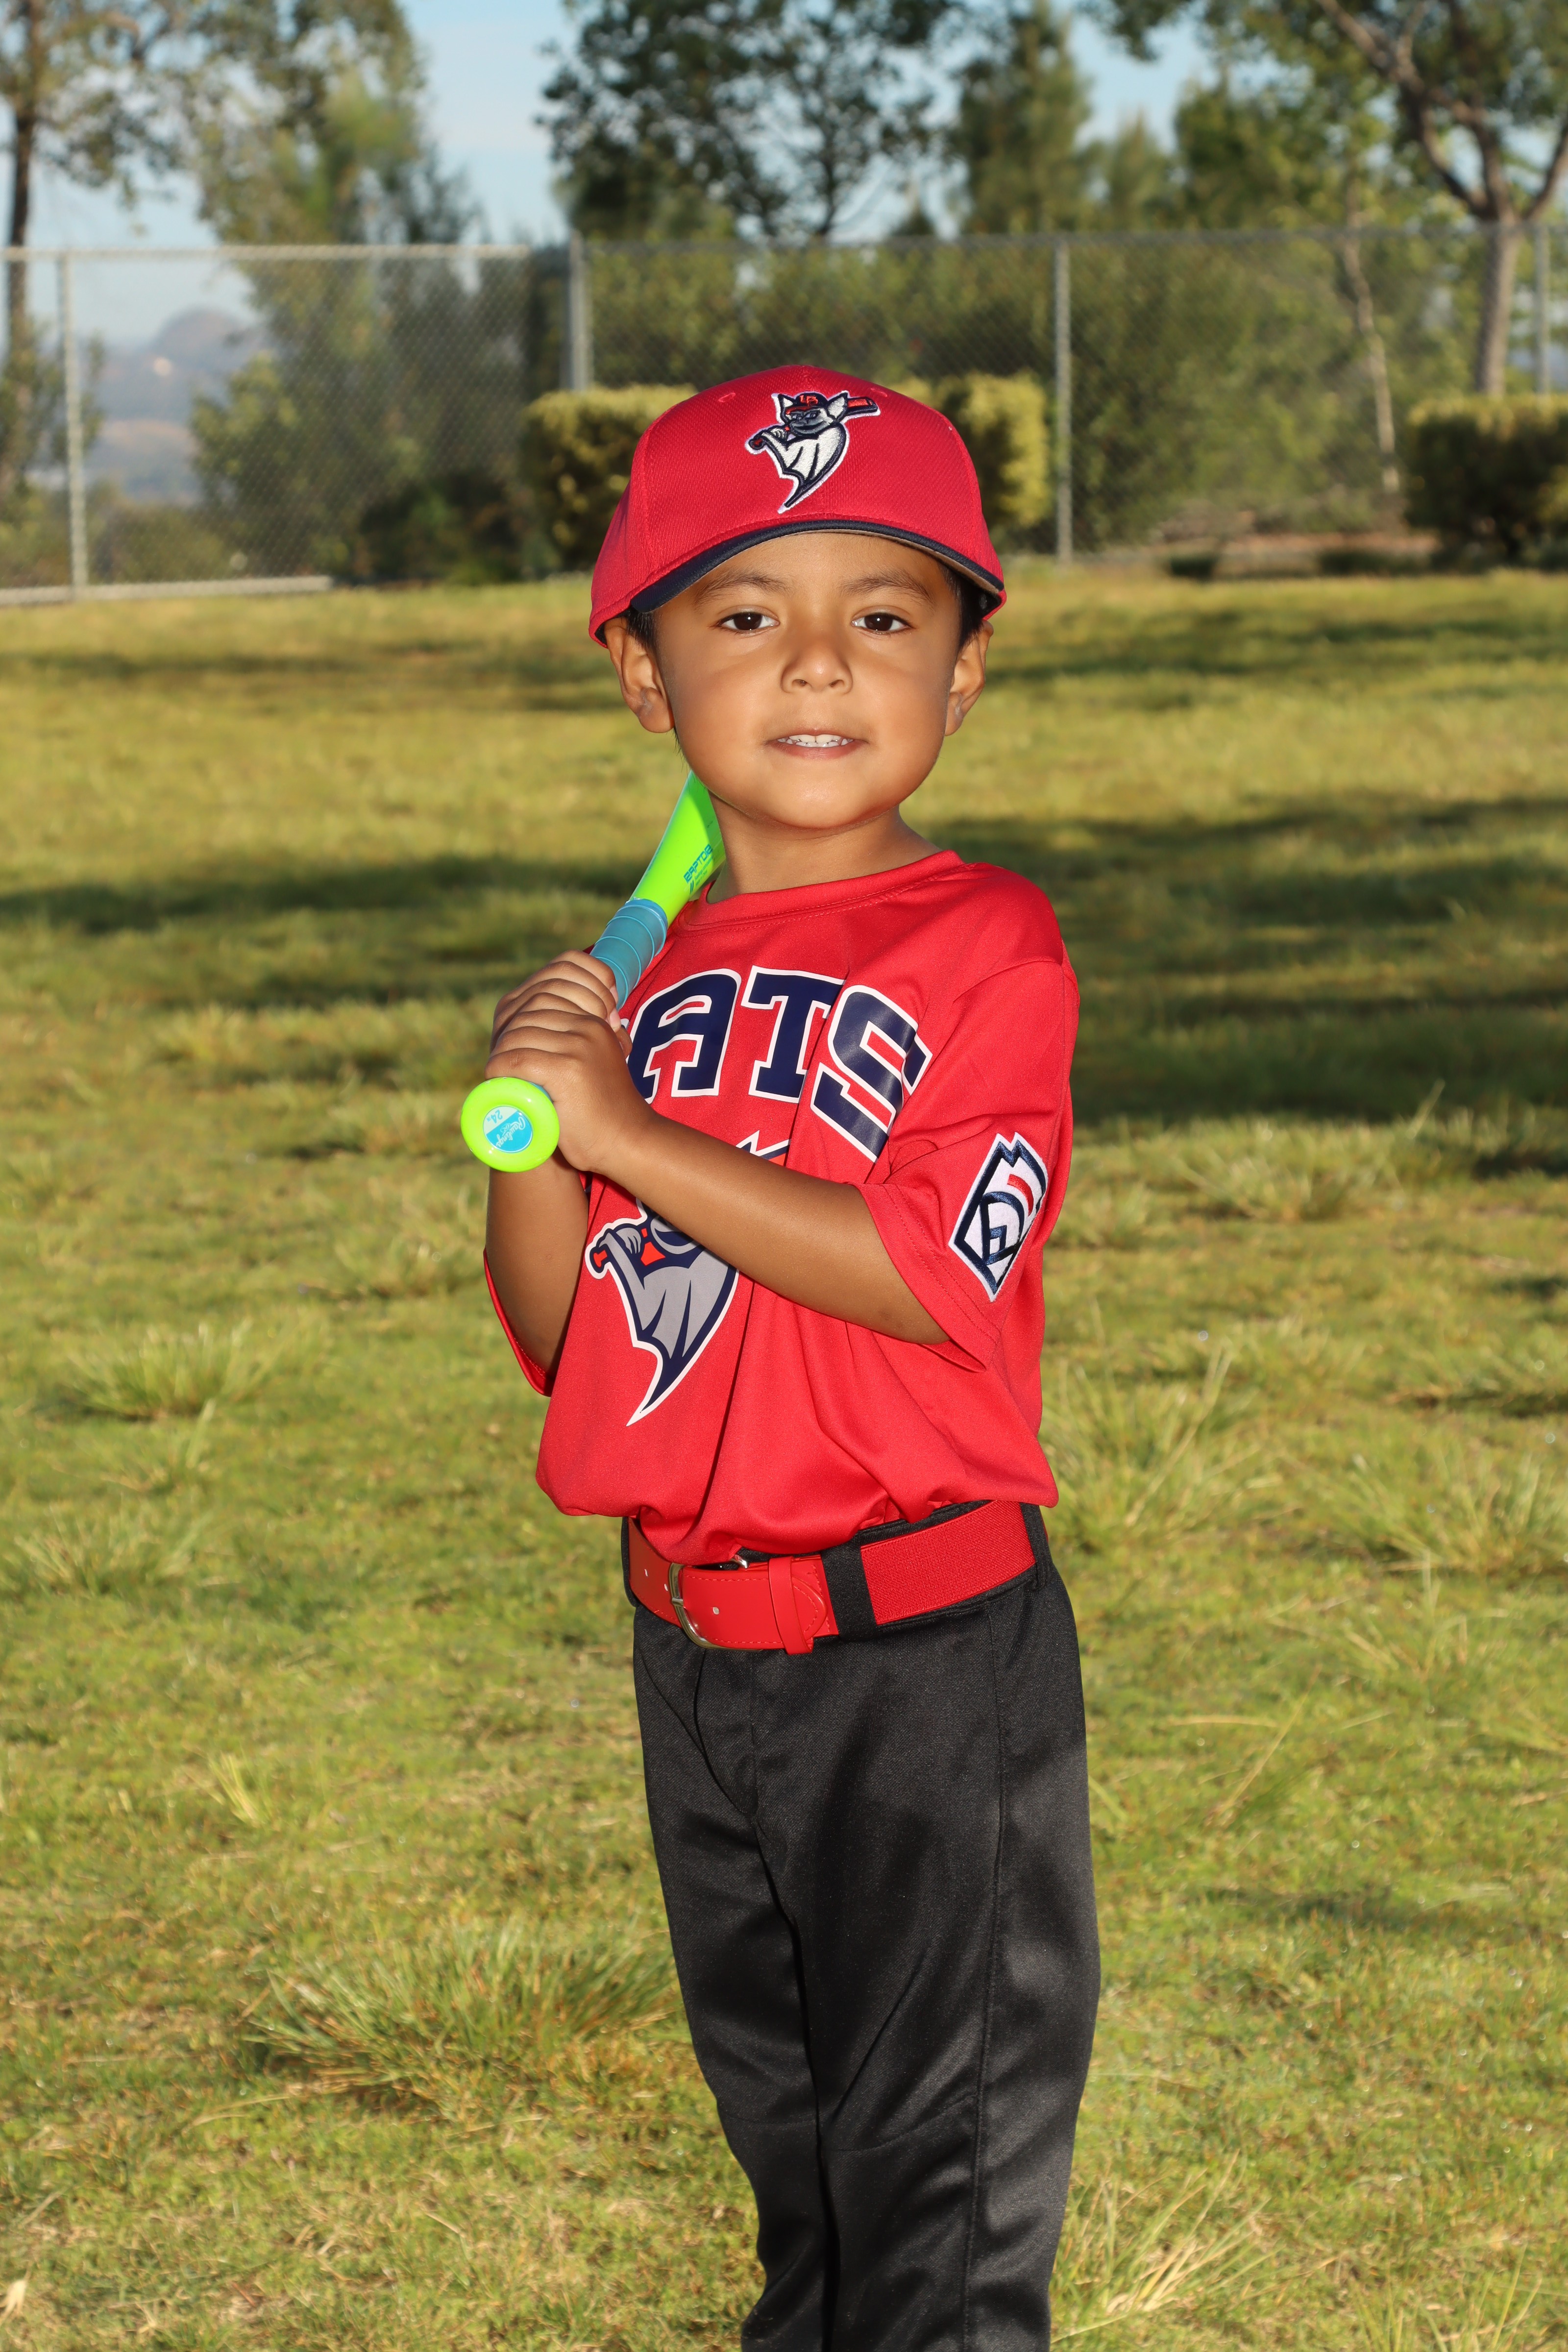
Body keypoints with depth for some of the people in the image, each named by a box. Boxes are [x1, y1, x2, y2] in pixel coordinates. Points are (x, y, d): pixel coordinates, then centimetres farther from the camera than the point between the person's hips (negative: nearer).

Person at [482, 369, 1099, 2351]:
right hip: (694, 1630, 6)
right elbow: (555, 1335, 6)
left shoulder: (983, 945, -11)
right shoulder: (647, 980, 6)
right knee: (776, 2091, 22)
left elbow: (931, 1271, -22)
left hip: (925, 1642, -6)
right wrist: (531, 1128, -13)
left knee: (939, 2133, 2)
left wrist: (638, 1134, -23)